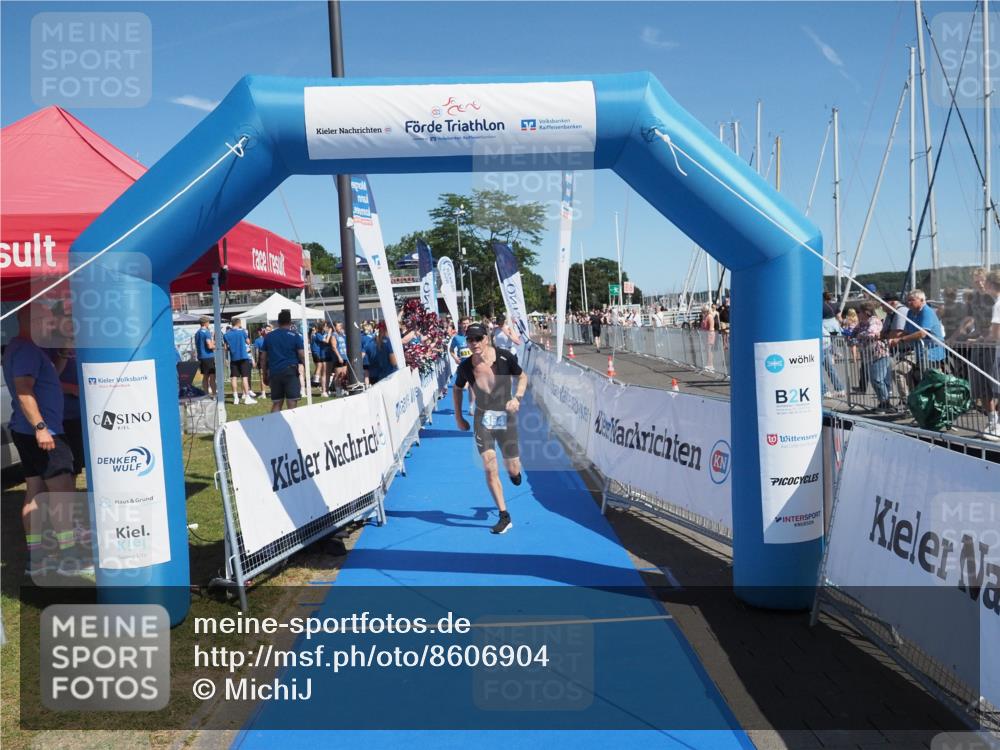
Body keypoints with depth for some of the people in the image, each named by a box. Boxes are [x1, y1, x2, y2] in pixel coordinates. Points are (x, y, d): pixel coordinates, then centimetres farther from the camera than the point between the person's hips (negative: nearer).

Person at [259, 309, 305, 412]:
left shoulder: (268, 337, 11)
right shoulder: (295, 336, 0)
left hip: (274, 373, 4)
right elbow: (302, 356, -6)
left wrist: (265, 375, 18)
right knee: (292, 403, -4)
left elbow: (263, 358, 11)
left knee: (276, 404, 11)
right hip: (291, 372, -4)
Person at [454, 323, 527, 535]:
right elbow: (457, 389, 11)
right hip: (482, 420, 1)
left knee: (512, 469, 6)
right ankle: (504, 517, -1)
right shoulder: (466, 367, -8)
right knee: (489, 468, -11)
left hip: (506, 417, -1)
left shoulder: (505, 358, -14)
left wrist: (517, 398, -15)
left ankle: (514, 469, 47)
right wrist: (458, 417, 10)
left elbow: (523, 377, 2)